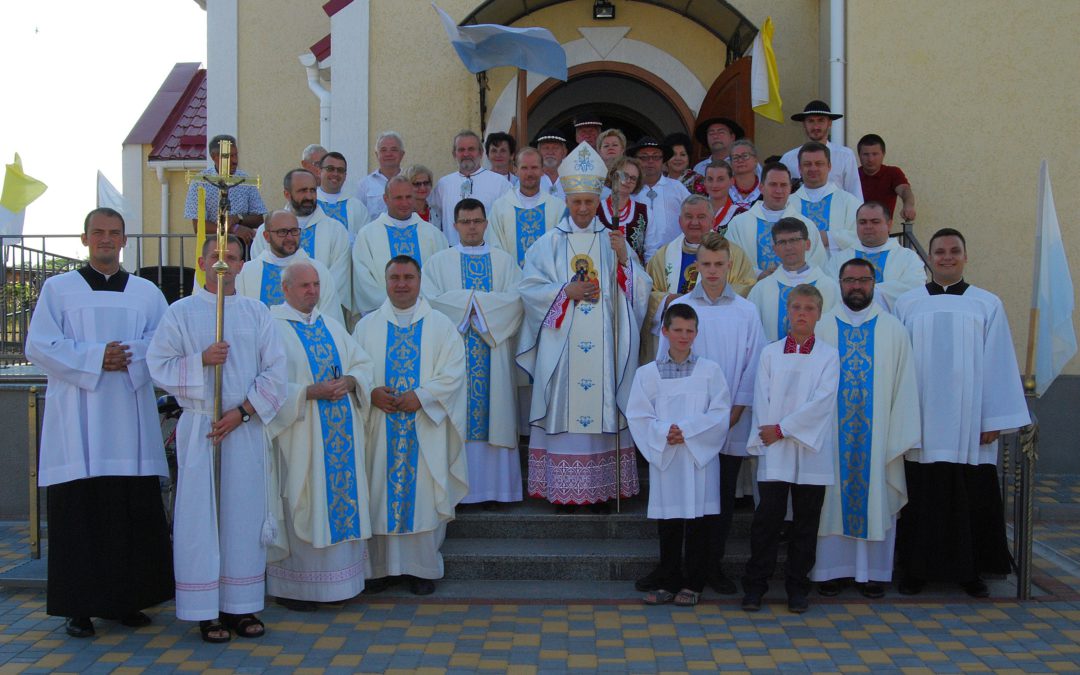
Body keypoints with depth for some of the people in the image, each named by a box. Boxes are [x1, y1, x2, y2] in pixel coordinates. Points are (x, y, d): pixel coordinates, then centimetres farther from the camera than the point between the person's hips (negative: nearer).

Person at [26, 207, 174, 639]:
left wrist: (130, 355, -13)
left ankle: (127, 600, 12)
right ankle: (79, 607, 5)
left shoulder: (147, 293, 14)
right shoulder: (58, 289, 8)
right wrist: (95, 358, -12)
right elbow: (39, 346, -2)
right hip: (77, 423, -2)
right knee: (78, 513, -2)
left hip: (131, 421, 2)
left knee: (135, 513, 2)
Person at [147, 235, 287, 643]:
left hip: (245, 427, 2)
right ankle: (205, 611, 6)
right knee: (200, 516, -1)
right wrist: (201, 360, -14)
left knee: (244, 515, 3)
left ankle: (241, 606, 12)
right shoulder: (180, 313, 5)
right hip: (198, 427, -2)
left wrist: (242, 411, -7)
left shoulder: (257, 313, 9)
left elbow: (275, 372, 3)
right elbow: (158, 366, 0)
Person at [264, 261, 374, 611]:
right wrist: (310, 391, -21)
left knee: (342, 498, 6)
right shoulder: (273, 327, -5)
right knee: (302, 505, -3)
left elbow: (363, 363, 14)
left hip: (340, 434, 6)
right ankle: (294, 586, 8)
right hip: (299, 436, -6)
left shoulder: (331, 325, 16)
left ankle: (337, 581, 15)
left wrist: (349, 381, -6)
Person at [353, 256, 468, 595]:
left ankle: (422, 569, 7)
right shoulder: (367, 326, 11)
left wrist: (421, 396, -14)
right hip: (380, 427, 1)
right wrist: (371, 392, -12)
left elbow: (453, 372, -2)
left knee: (424, 495, -2)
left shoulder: (441, 325, 7)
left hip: (425, 426, -1)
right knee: (380, 496, 1)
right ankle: (381, 567, 10)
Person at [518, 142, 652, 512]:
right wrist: (566, 292, -11)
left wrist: (624, 258, -11)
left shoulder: (612, 240, 10)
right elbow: (530, 288, 1)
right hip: (562, 343, -1)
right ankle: (564, 489, 5)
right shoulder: (550, 243, 6)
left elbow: (640, 290, 4)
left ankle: (603, 487, 7)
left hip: (603, 343, 1)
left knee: (601, 408, 0)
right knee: (565, 409, -2)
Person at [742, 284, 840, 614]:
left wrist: (782, 429, -12)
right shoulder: (770, 353, 9)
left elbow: (822, 400, -7)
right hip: (774, 450, 0)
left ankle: (797, 587, 16)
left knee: (805, 521, 5)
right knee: (767, 517, -3)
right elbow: (761, 399, 5)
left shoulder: (829, 355, 5)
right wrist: (765, 435, -9)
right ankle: (755, 585, 6)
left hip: (811, 450, 0)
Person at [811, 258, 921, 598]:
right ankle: (830, 569, 12)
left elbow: (904, 385, 4)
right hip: (831, 434, 0)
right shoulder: (821, 327, 4)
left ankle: (873, 572, 14)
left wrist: (899, 436, -3)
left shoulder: (893, 329, 5)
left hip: (877, 434, 1)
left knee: (876, 500, 4)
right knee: (832, 499, 3)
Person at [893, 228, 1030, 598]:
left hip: (969, 425, 0)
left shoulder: (987, 304, 4)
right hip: (920, 425, 0)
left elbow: (998, 364, 2)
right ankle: (917, 568, 16)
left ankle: (970, 569, 18)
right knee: (922, 497, 5)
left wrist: (995, 419, -2)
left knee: (971, 498, 4)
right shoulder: (906, 304, 6)